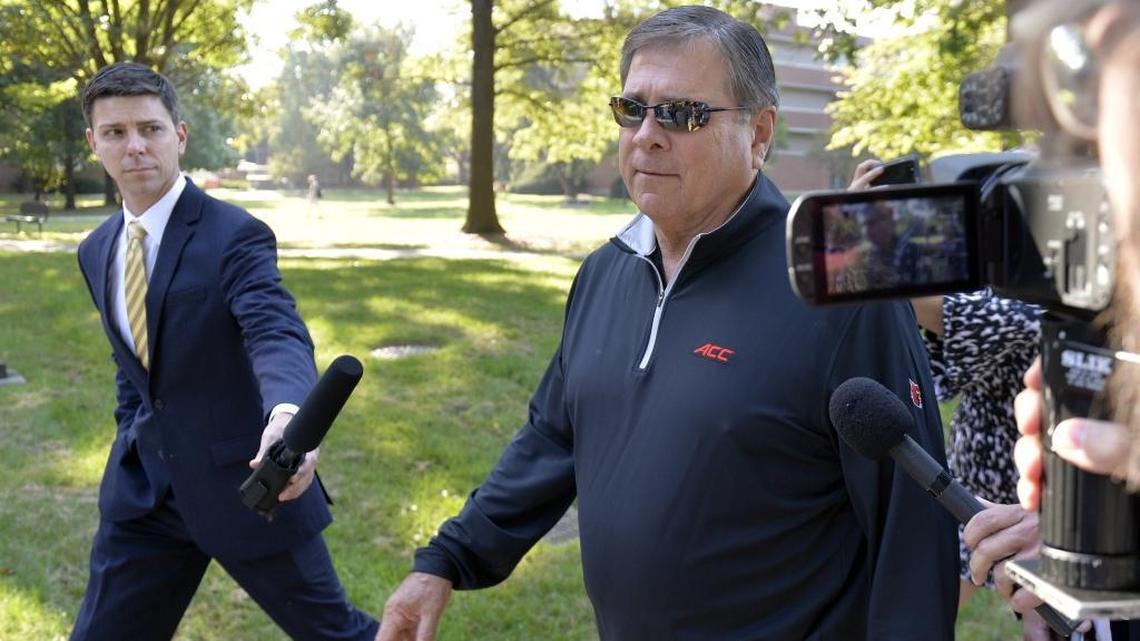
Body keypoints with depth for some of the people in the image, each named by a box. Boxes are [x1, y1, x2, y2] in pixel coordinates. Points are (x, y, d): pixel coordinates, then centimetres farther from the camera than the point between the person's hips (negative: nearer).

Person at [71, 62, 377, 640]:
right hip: (145, 487, 6)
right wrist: (133, 449, 17)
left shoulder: (235, 235, -15)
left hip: (242, 477, -5)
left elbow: (278, 333, -32)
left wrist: (288, 414, -52)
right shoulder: (96, 251, 6)